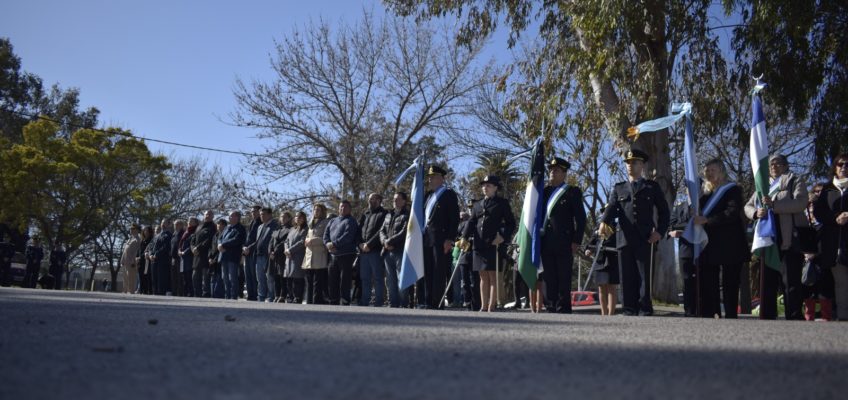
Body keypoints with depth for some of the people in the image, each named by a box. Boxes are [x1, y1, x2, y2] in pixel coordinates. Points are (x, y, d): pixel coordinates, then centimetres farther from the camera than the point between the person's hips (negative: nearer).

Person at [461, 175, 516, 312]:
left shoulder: (502, 203, 5)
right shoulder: (477, 205, 19)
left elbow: (511, 223, 1)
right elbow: (471, 222, 12)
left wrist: (503, 236, -14)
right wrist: (465, 238, -3)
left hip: (494, 244, -5)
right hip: (479, 245, 5)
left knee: (493, 276, -4)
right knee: (483, 276, 8)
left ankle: (491, 307, -4)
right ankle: (483, 307, 12)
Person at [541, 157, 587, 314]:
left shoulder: (572, 192, 4)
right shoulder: (545, 191, 19)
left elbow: (581, 218, -1)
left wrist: (576, 241, -8)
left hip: (564, 242, -5)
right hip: (546, 243, 5)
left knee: (564, 278, -4)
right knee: (549, 278, 5)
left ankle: (563, 309, -1)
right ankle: (551, 308, 9)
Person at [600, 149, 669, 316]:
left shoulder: (652, 187, 14)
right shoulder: (618, 188, 18)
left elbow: (664, 211, 13)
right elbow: (611, 208, 2)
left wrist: (660, 231, -3)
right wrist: (604, 223, -19)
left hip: (645, 239, -2)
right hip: (624, 239, 2)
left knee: (644, 278, -7)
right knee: (627, 279, 0)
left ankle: (645, 312, -5)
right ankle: (629, 312, 4)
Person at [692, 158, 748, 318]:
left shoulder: (732, 190, 4)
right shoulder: (704, 193, 21)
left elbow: (732, 213, -13)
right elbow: (700, 214, 19)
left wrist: (706, 220, -18)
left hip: (728, 246, -5)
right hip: (709, 245, 5)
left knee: (729, 284, -4)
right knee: (706, 284, -3)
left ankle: (730, 316, -2)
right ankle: (709, 316, -3)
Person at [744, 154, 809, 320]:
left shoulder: (795, 181, 5)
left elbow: (801, 203, -12)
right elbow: (748, 206, 16)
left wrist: (774, 204, -24)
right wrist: (756, 212, -8)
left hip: (790, 239, -5)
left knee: (791, 281, -7)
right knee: (767, 281, 4)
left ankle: (794, 318, -5)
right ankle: (766, 317, 8)